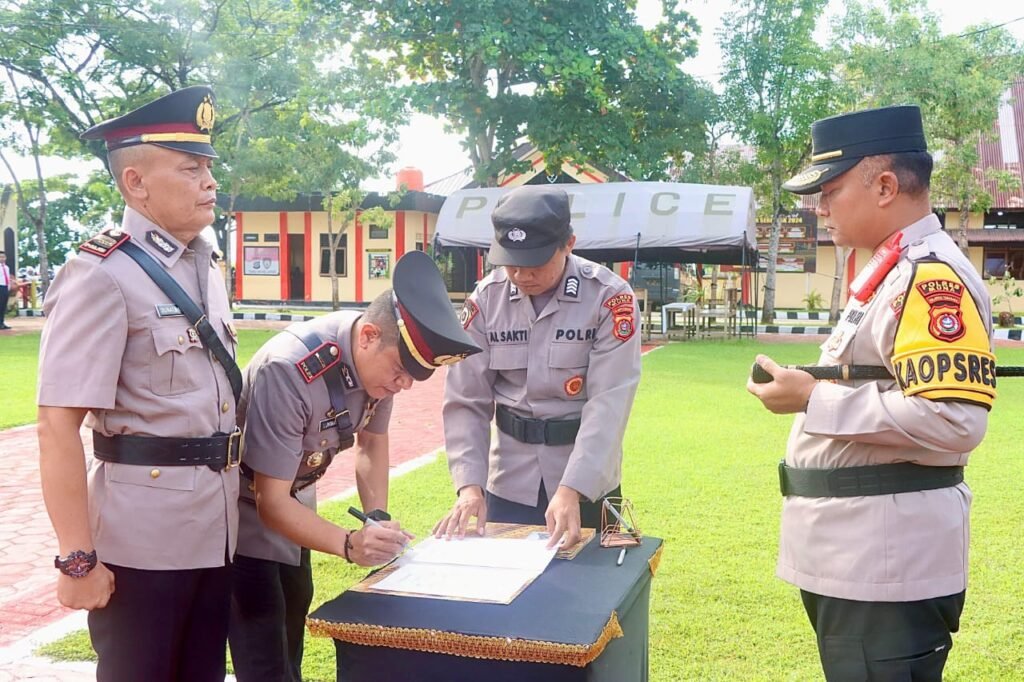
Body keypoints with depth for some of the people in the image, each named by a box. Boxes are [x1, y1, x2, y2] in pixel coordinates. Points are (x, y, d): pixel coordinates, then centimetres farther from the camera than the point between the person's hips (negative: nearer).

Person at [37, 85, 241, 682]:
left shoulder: (206, 268, 9)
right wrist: (78, 559, -19)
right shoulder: (102, 278, -15)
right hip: (142, 538, -7)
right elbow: (59, 427, -19)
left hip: (216, 527, 7)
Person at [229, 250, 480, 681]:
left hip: (293, 498, 7)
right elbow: (271, 503, -31)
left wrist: (378, 517, -13)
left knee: (291, 639, 19)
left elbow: (373, 441, 2)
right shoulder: (290, 371, -37)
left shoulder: (382, 358, -15)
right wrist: (349, 544, -43)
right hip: (246, 509, -7)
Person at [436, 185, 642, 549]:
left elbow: (608, 405, -19)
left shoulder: (609, 297, -13)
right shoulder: (485, 299, -5)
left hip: (588, 484, -2)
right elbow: (466, 402, -5)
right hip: (508, 484, 2)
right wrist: (469, 485, -17)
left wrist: (571, 491, -28)